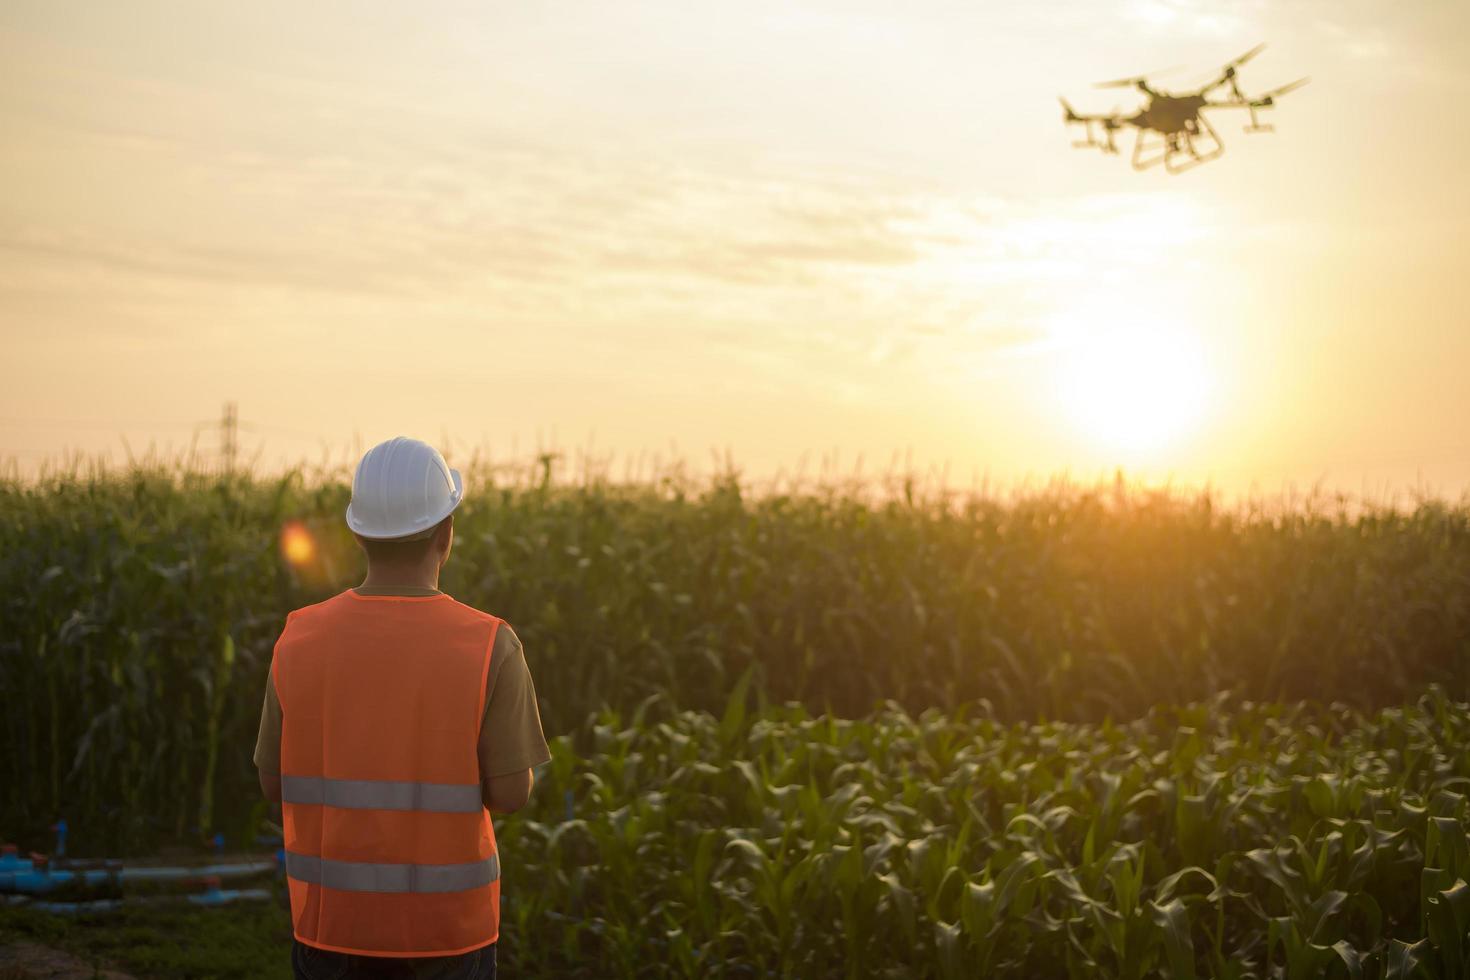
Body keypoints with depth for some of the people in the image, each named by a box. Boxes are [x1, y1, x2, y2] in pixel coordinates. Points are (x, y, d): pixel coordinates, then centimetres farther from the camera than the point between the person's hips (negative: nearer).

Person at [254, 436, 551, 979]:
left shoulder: (300, 641, -8)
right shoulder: (490, 648, -15)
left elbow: (274, 783, 1)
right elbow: (510, 794, -11)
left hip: (335, 913, 2)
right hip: (446, 918, -2)